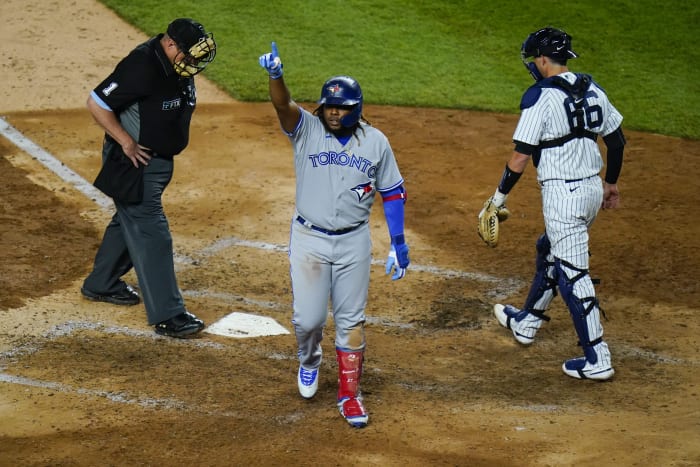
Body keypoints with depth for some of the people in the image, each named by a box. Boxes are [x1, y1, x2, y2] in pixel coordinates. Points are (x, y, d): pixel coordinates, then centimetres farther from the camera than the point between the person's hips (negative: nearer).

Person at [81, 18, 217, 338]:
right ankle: (167, 315, -9)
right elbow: (96, 103, -24)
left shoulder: (180, 67, 0)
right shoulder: (142, 66, -27)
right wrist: (126, 141, -23)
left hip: (159, 159, 10)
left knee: (131, 219, 23)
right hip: (134, 160, -10)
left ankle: (101, 284, 41)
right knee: (151, 232, -10)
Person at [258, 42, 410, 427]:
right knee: (308, 318, 0)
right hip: (308, 239, -1)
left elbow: (392, 193, 5)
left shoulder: (375, 142, -1)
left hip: (353, 242, 1)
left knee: (350, 320, 4)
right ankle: (309, 361, 34)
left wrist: (398, 243, 0)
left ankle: (349, 395, 15)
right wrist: (275, 75, -48)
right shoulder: (307, 129, -6)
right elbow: (283, 105, -26)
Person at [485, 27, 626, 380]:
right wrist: (611, 183, 26)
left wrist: (500, 195, -6)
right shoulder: (591, 89, 8)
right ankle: (526, 322, 44)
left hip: (563, 193, -9)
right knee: (549, 252, 27)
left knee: (572, 273, -4)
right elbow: (616, 140, 13)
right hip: (593, 188, 9)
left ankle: (597, 360, -4)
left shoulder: (540, 96, -15)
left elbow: (522, 154, -16)